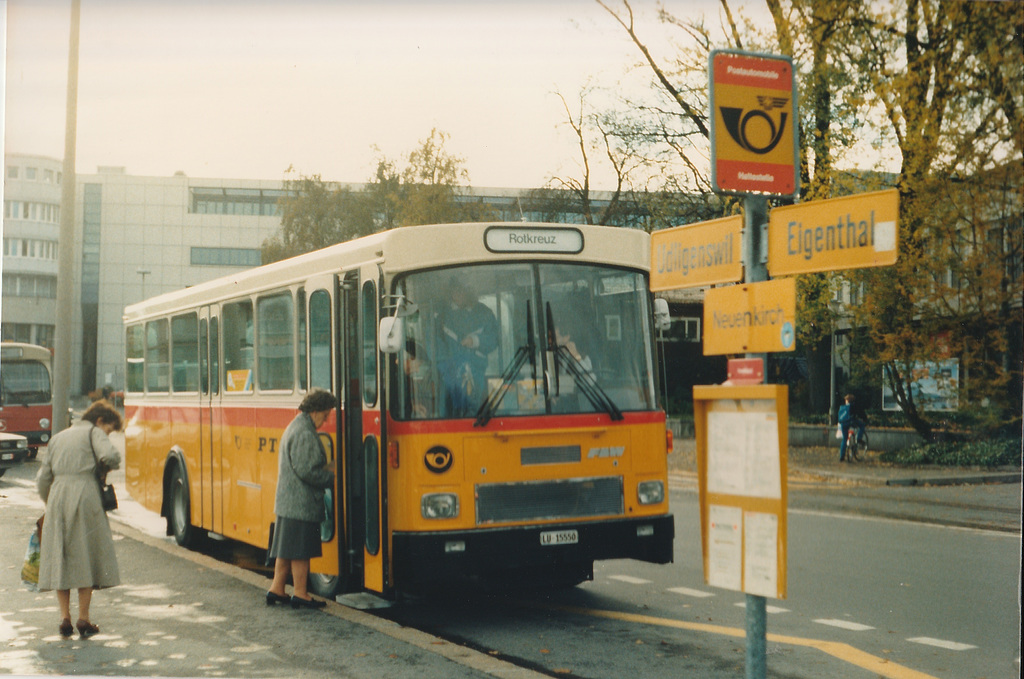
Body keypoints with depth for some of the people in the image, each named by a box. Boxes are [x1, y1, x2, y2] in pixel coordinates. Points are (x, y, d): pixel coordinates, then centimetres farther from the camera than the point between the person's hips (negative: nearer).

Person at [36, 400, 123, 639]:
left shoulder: (58, 438, 23)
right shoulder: (94, 433, 5)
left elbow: (42, 478, 20)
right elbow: (110, 456, -14)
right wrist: (107, 468, 7)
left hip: (57, 495, 5)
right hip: (84, 495, -5)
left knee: (59, 558, 9)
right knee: (86, 555, 2)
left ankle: (65, 617, 5)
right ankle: (83, 620, 2)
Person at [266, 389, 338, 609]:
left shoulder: (293, 428, 17)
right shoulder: (305, 434, -17)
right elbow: (307, 471, -22)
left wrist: (328, 468, 14)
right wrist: (331, 478, -9)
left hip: (287, 500, 10)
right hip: (302, 503, -10)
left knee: (286, 547, 15)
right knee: (301, 549, -2)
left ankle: (277, 589, 20)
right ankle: (300, 594, 4)